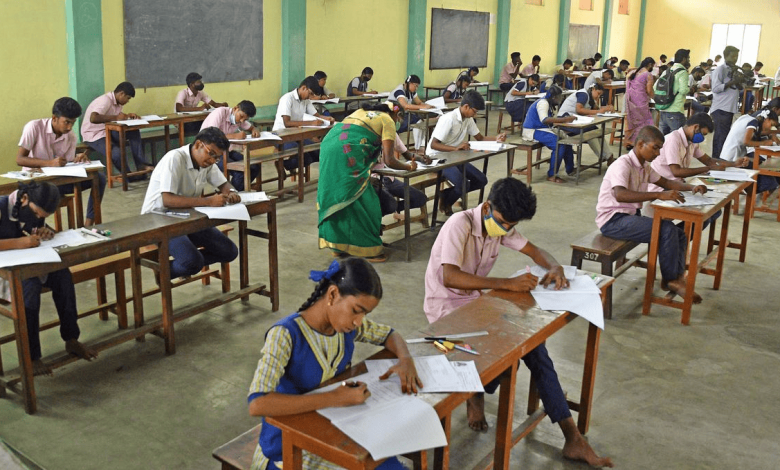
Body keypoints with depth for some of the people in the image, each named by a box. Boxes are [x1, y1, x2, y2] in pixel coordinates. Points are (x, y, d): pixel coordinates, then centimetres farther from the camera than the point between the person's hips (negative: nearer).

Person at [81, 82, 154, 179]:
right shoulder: (105, 101, -21)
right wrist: (116, 117, -29)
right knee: (117, 153, -32)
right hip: (94, 136, -9)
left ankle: (141, 165, -8)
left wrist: (128, 115, -5)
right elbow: (93, 118, -34)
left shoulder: (117, 102, 8)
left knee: (134, 132, -7)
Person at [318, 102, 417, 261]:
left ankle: (337, 245, 25)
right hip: (347, 153, -8)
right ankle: (369, 249, 11)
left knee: (334, 197, 16)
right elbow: (389, 160, 3)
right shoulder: (388, 120, 9)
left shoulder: (362, 111, 30)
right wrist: (409, 167, 21)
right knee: (360, 200, 3)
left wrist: (371, 160, 49)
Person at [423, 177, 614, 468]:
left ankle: (572, 438, -9)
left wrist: (555, 267, -16)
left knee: (533, 346, -13)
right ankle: (476, 393, 7)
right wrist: (507, 284, -41)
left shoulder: (502, 225, -1)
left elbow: (535, 251, 8)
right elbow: (450, 278, -36)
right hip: (446, 308, -7)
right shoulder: (460, 225, -24)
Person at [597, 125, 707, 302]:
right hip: (613, 220, -10)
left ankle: (677, 279, -1)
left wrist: (691, 187, 8)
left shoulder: (644, 166, 11)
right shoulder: (623, 165, -19)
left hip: (631, 216, 10)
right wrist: (659, 195, -42)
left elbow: (664, 182, 26)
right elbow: (620, 194, -37)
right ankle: (670, 279, -8)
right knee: (667, 229, -23)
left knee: (680, 235, 0)